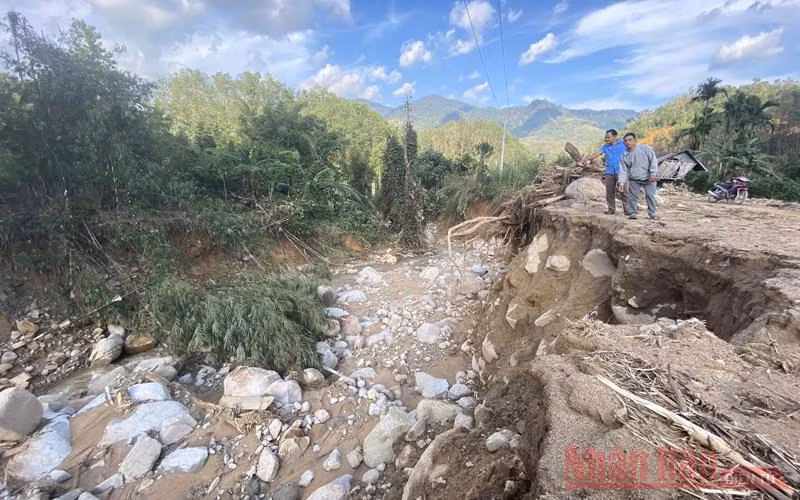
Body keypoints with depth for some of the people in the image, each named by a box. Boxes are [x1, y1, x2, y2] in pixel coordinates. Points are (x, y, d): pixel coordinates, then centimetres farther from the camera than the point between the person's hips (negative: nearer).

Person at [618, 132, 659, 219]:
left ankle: (652, 212, 12)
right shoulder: (625, 155, 4)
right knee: (633, 197, 0)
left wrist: (653, 173, -13)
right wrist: (621, 182, -7)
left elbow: (653, 160, -6)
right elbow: (623, 170, 3)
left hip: (648, 178, -2)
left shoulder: (645, 148, -3)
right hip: (634, 180, 2)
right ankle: (632, 213, 9)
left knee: (650, 195, -1)